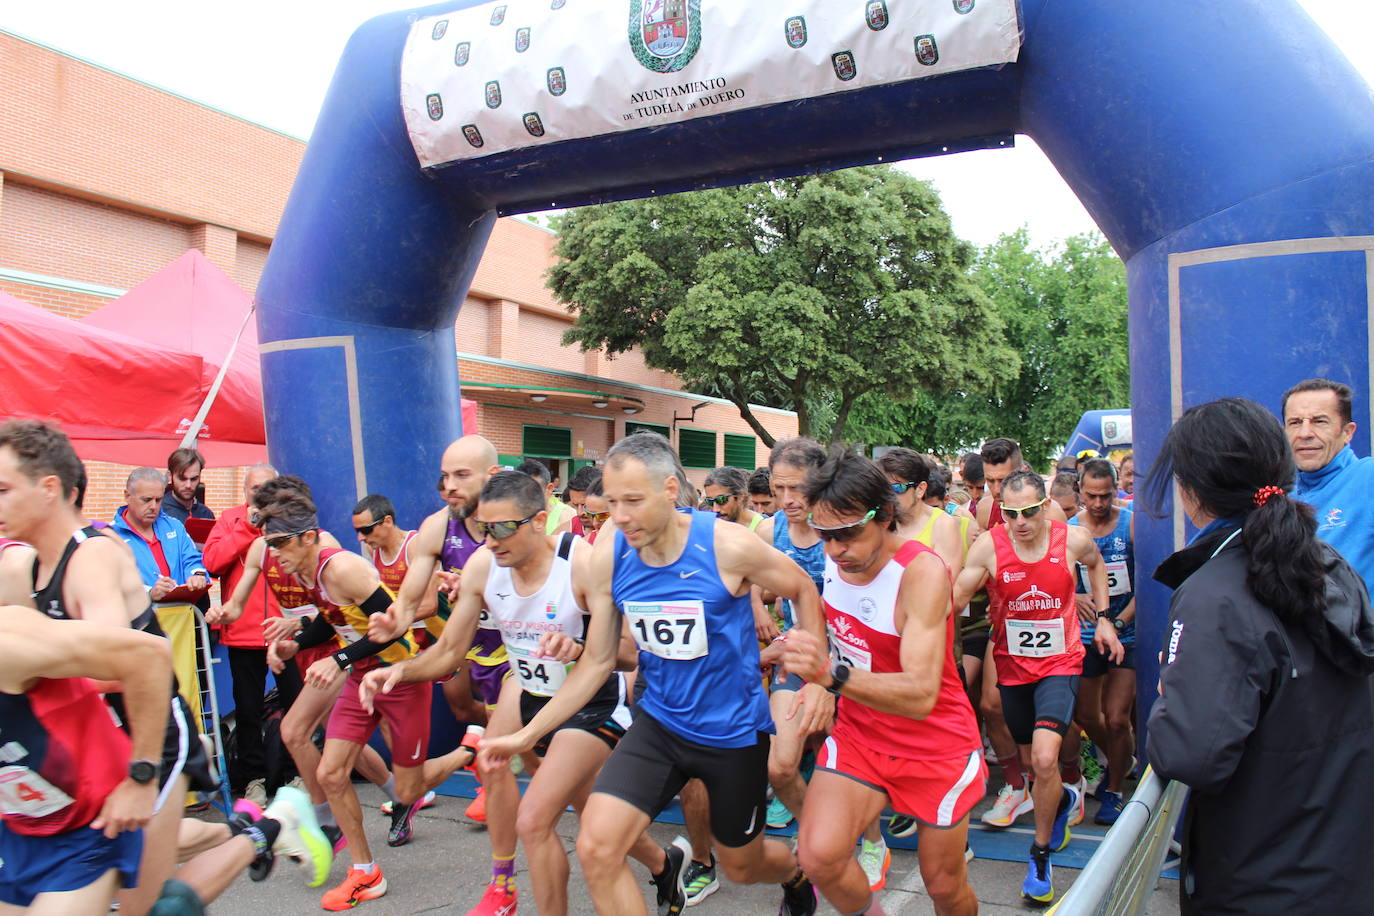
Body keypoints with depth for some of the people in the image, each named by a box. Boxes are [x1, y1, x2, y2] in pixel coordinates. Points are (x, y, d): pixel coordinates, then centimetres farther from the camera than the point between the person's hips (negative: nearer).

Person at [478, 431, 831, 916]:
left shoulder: (726, 544, -21)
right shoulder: (608, 556, -10)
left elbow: (803, 590, -3)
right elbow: (598, 661, 0)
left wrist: (817, 679, -12)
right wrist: (527, 735, -2)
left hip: (734, 729, -2)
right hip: (660, 724, 3)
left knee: (741, 867, 18)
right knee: (596, 849, -17)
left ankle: (794, 870, 53)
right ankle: (669, 864, 14)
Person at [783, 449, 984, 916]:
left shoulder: (921, 571, -27)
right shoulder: (837, 558, -8)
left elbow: (921, 695, -37)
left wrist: (833, 675, -50)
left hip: (935, 744, -4)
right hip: (859, 733, 4)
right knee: (818, 855, -18)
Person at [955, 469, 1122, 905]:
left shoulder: (1073, 540, -11)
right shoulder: (988, 545, -15)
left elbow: (1096, 563, 14)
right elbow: (955, 596, -17)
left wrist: (1103, 618, 9)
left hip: (1059, 663, -2)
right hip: (1012, 665, 2)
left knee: (1044, 759, -18)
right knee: (1030, 762, 15)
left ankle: (1040, 854, 4)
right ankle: (1063, 800, 51)